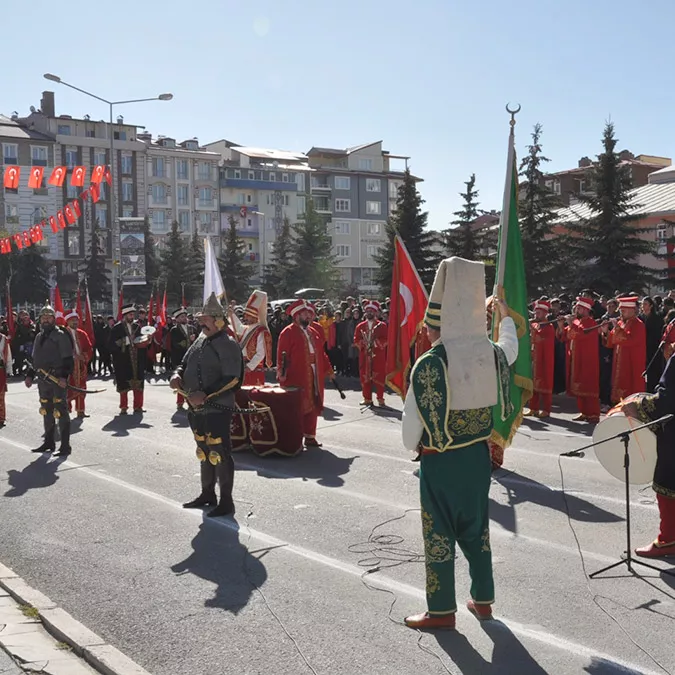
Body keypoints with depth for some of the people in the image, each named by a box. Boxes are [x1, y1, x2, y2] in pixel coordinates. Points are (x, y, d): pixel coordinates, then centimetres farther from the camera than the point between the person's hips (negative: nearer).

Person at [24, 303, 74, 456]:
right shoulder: (38, 337, 16)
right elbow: (35, 359, 25)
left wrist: (64, 376, -22)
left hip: (57, 379, -8)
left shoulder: (60, 335, -7)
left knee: (60, 412, -8)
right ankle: (49, 442, 27)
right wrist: (30, 375, 15)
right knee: (46, 412, 15)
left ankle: (65, 446, -4)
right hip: (43, 380, 8)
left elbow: (68, 359, -12)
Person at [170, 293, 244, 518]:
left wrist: (206, 395, -29)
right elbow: (185, 363, 19)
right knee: (204, 453, 20)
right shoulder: (199, 341, 11)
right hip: (197, 410, 8)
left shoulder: (228, 345, -14)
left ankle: (226, 502, 6)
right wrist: (177, 375, -5)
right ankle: (207, 494, 34)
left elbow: (232, 381, -20)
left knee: (220, 454, -4)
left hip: (217, 410, -8)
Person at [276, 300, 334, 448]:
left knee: (313, 408, 9)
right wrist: (281, 372, -22)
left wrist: (328, 370, 17)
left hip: (314, 377, 7)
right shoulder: (288, 332, -6)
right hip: (295, 378, -7)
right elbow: (282, 354, -13)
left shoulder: (314, 332, 17)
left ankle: (310, 437, 19)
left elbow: (321, 353, 20)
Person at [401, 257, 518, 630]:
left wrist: (414, 446, 6)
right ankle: (482, 599, 31)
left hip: (439, 461, -5)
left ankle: (442, 610, 16)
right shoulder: (491, 354, -5)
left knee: (439, 533, 7)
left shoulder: (429, 364, -22)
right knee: (476, 529, 19)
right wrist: (505, 315, 39)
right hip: (478, 456, 5)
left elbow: (413, 419, -16)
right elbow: (510, 346, 21)